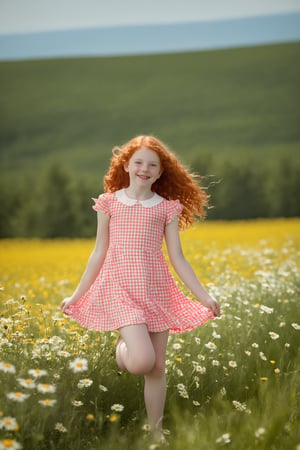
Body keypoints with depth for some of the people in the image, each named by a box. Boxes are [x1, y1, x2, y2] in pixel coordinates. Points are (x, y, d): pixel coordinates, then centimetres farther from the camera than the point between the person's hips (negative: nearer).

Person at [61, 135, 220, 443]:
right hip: (121, 287, -2)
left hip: (157, 290, 2)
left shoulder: (167, 207, 6)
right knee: (141, 362, -20)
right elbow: (99, 253, 10)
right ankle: (122, 345, 16)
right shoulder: (109, 202, 5)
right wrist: (76, 295, 10)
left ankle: (156, 432, 22)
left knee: (157, 368, 4)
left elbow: (178, 260, 6)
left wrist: (204, 296, -1)